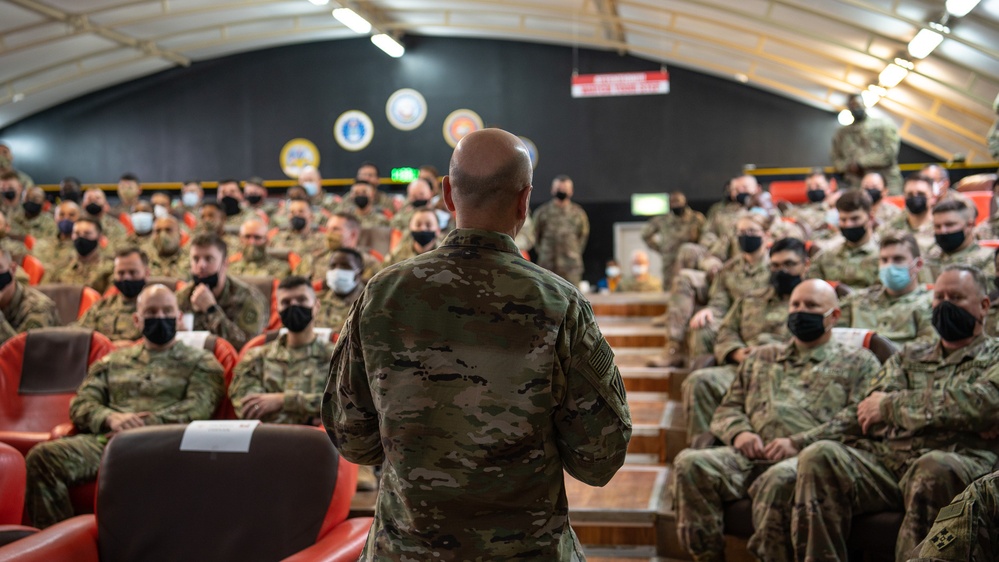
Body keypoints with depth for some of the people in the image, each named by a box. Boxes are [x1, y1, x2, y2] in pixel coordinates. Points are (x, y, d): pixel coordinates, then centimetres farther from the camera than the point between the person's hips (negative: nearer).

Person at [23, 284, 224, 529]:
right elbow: (81, 404, 16)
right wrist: (111, 418, -8)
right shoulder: (113, 360, 26)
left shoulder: (200, 361, 16)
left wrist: (145, 424, -13)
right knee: (43, 457, -26)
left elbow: (199, 408, -1)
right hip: (105, 439, 4)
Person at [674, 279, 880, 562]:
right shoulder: (760, 359, 31)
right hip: (752, 456, 4)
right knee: (690, 462, -24)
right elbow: (727, 409, 26)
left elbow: (859, 417, 0)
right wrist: (739, 432, 1)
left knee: (779, 478, -39)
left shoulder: (858, 362, 17)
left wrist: (798, 442, -12)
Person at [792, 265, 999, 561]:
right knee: (818, 457, -24)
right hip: (885, 455, 4)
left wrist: (892, 405, 0)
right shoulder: (910, 356, 29)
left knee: (932, 469, -39)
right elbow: (869, 414, 12)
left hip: (956, 461, -4)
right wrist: (945, 411, -1)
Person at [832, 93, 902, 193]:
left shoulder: (884, 125, 8)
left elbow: (889, 153, -2)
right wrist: (848, 166, -4)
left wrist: (861, 163, -6)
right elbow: (837, 159, 18)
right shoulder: (841, 134, 18)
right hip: (856, 188, 1)